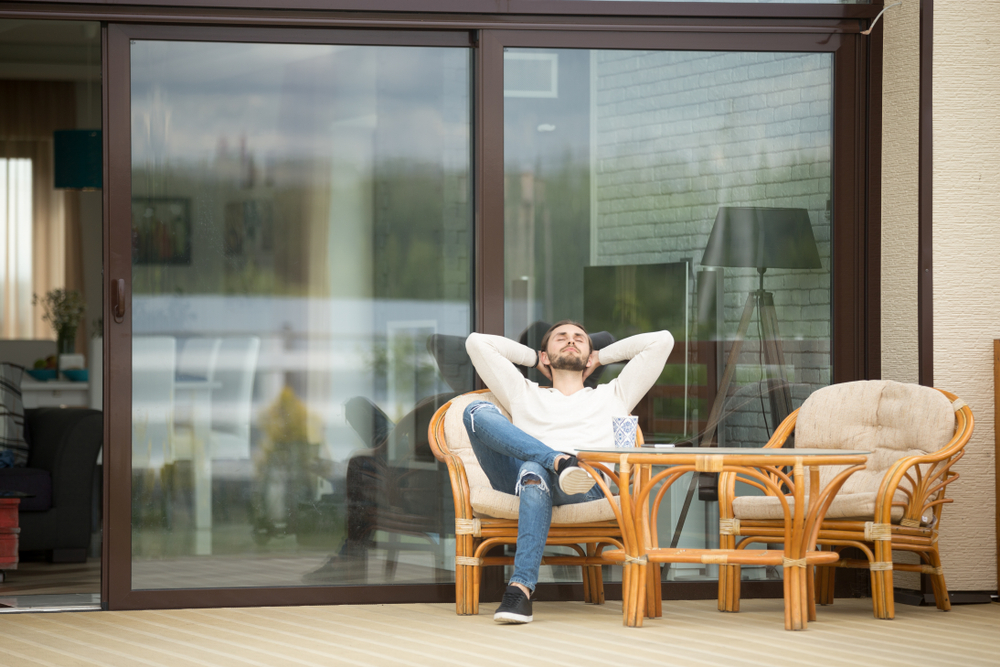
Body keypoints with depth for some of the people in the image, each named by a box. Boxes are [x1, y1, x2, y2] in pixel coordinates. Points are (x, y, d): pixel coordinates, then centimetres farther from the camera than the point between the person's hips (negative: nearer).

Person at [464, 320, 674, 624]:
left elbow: (662, 340, 36)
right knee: (478, 410, -21)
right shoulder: (524, 394, 38)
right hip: (516, 480, 2)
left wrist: (602, 356, 44)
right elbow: (476, 342, 37)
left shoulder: (612, 396, 37)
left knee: (534, 471, -40)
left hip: (589, 486, -2)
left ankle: (520, 587, -53)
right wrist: (533, 358, 46)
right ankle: (560, 461, -39)